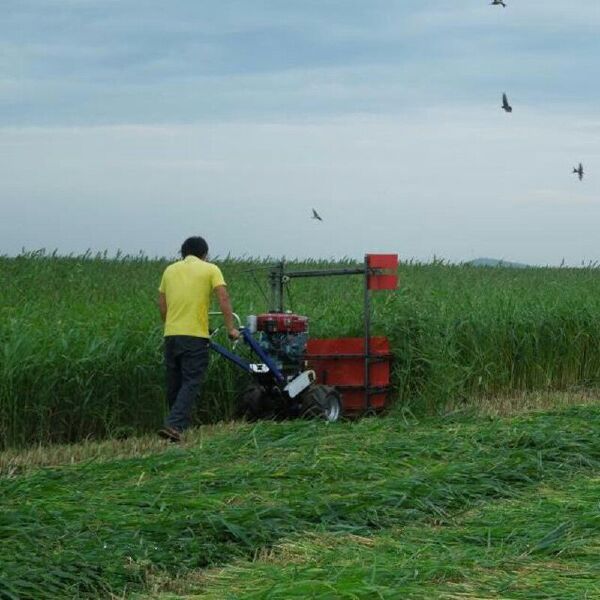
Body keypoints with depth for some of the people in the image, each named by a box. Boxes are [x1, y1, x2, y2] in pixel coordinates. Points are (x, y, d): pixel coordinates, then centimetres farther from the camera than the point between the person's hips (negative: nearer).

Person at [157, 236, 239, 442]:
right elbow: (223, 298, -7)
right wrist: (231, 328, -3)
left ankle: (178, 424, 22)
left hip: (171, 334, 4)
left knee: (174, 384, 14)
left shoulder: (170, 270, 15)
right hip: (195, 335, -4)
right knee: (191, 384, -7)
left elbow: (162, 305, 15)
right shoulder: (210, 269, 3)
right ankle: (174, 425, -22)